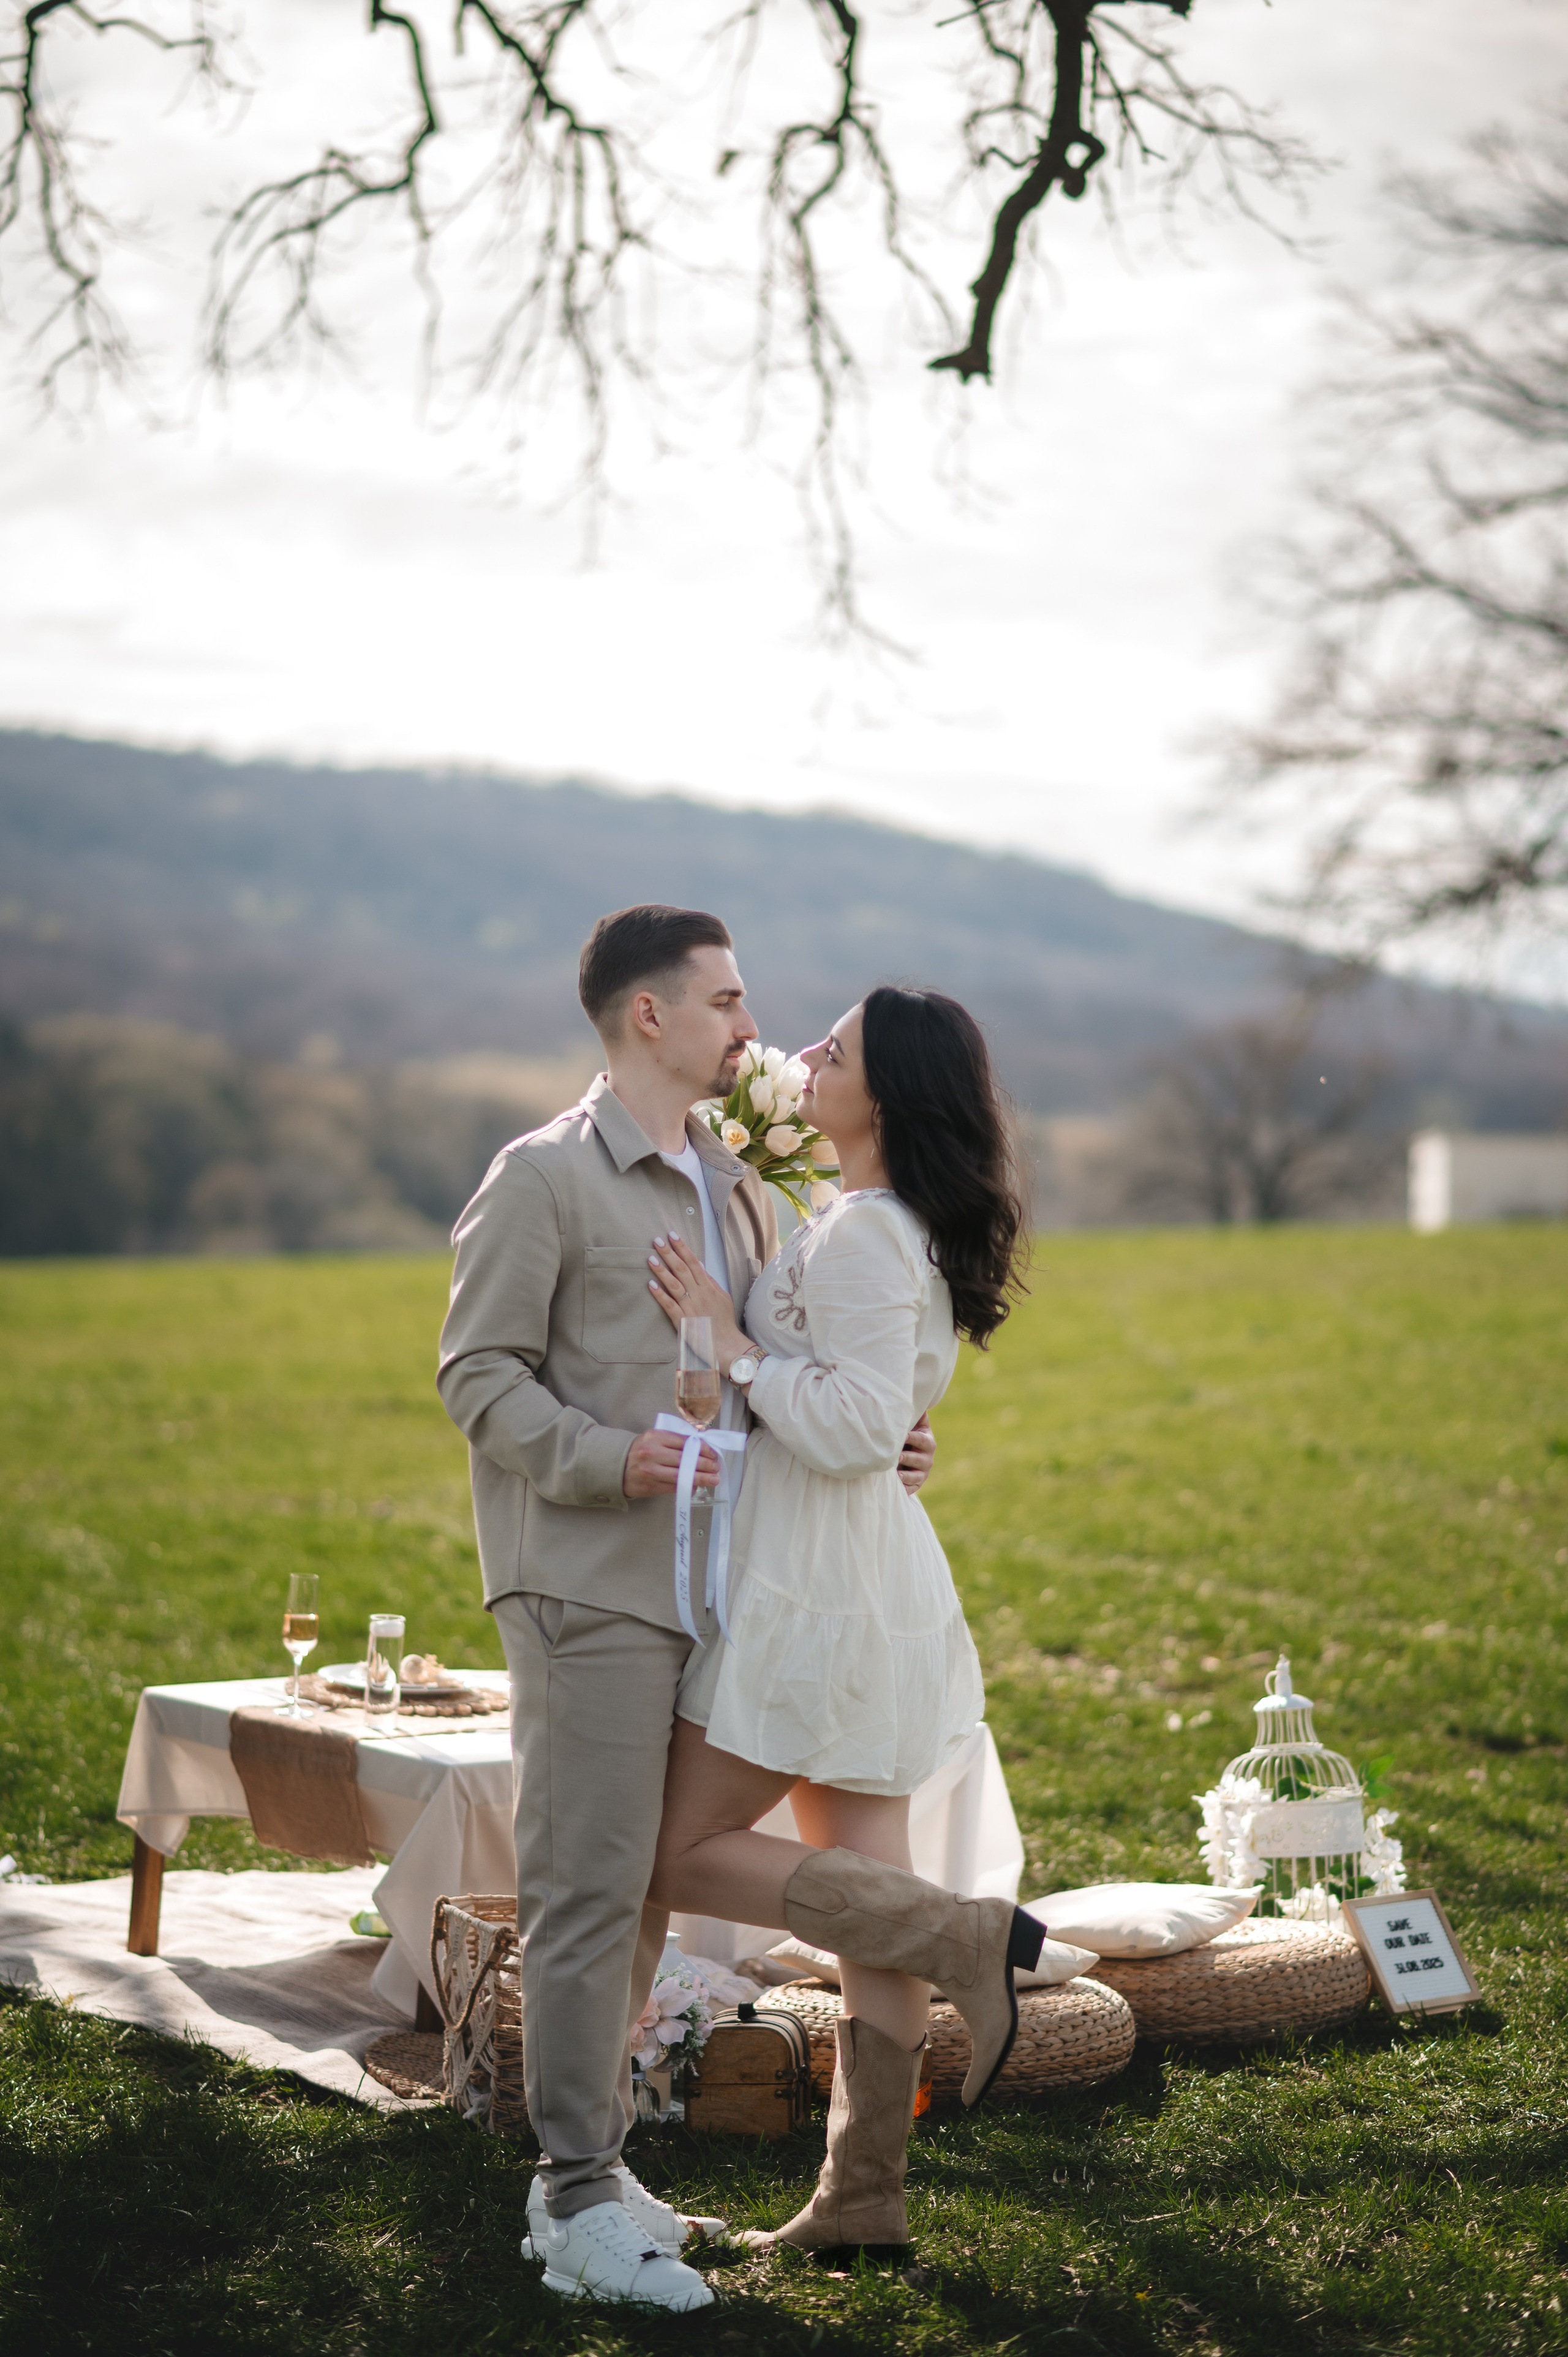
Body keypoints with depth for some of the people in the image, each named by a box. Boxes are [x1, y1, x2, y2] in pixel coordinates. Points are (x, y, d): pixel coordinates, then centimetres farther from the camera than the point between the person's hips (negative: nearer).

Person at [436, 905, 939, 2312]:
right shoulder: (545, 1178, -5)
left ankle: (592, 2161, 22)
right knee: (589, 1891, -6)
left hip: (701, 1588, 7)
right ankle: (579, 2205, 0)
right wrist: (610, 1458, -22)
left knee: (642, 1891, 12)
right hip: (589, 1585, -7)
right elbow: (478, 1375, -8)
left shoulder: (736, 1187, 18)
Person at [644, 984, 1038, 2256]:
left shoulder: (864, 1234, -18)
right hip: (876, 1580, 10)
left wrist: (729, 1338, -17)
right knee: (862, 1881, 9)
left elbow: (854, 1428, -24)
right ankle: (864, 2197, 15)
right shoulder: (911, 1229, 13)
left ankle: (971, 1937, -6)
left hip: (817, 1584, -10)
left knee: (688, 1855, 0)